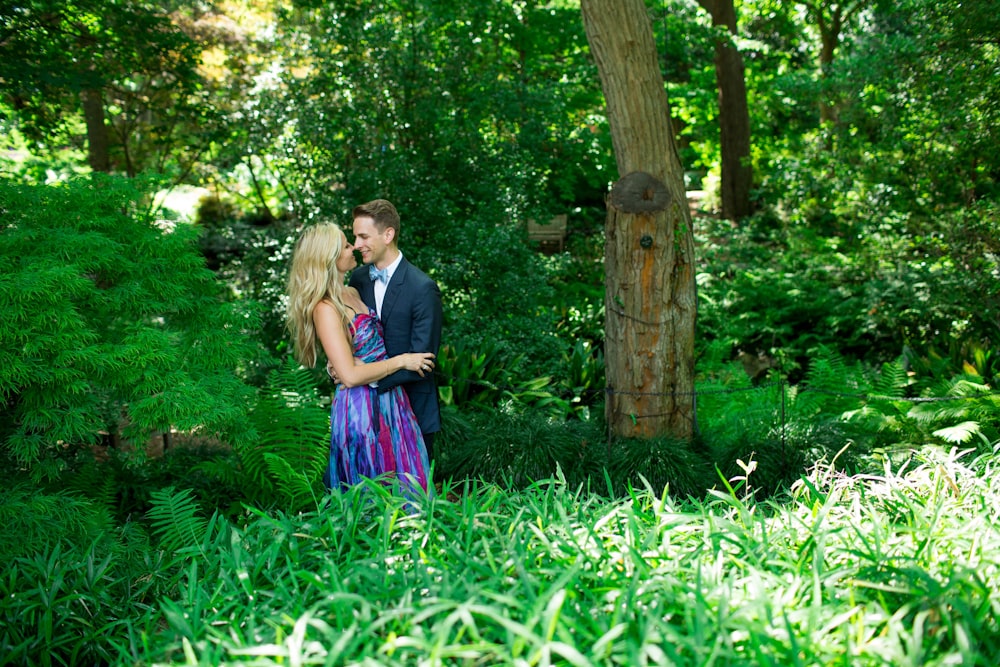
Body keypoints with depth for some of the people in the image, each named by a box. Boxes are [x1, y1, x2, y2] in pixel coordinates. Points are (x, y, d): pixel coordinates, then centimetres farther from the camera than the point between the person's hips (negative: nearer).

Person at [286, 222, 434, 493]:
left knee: (406, 484, 15)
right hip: (361, 408, -8)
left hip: (389, 400, 8)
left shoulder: (352, 293, 8)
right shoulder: (325, 308, -18)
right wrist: (401, 361, -14)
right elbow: (350, 376, -22)